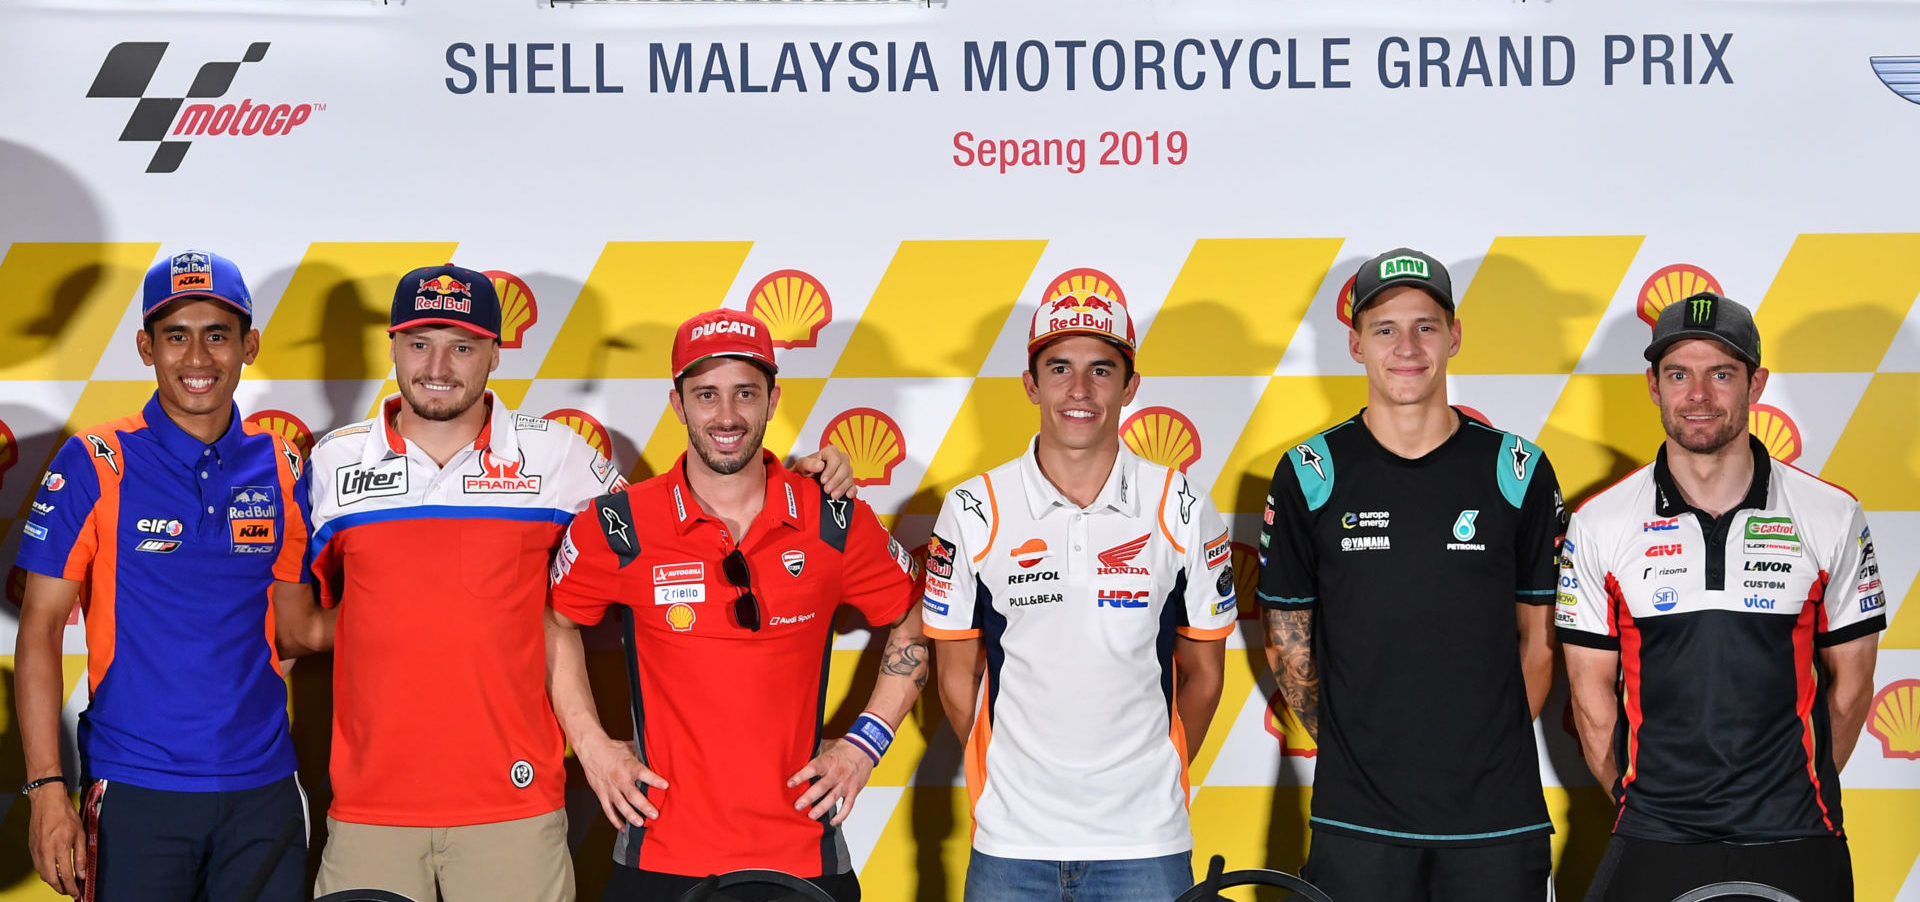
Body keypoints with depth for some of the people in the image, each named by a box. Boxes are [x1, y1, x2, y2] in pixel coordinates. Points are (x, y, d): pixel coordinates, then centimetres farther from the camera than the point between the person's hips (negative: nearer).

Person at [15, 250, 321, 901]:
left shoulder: (280, 469, 6)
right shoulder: (94, 464, -3)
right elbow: (40, 628, -5)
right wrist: (47, 787, -11)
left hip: (263, 790, 3)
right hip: (135, 792, -3)